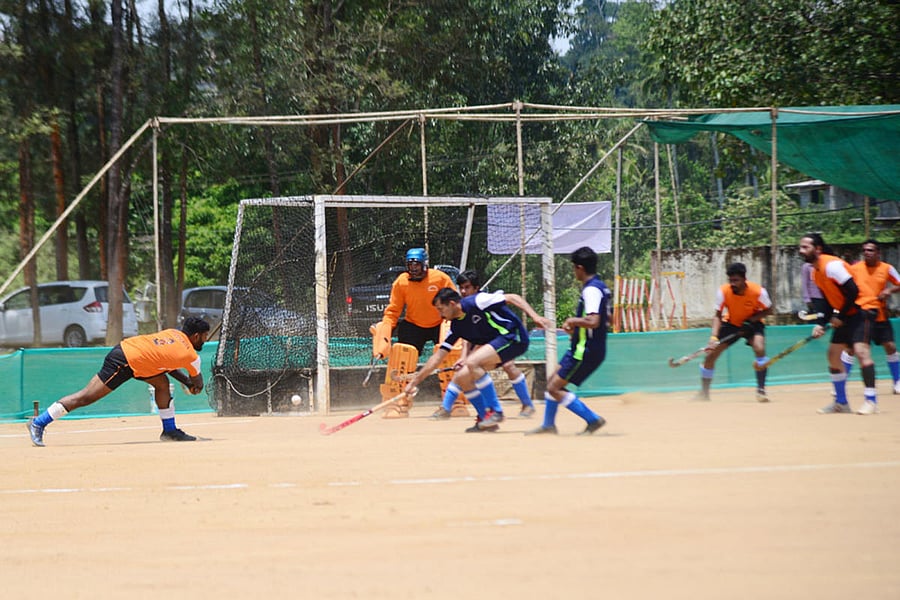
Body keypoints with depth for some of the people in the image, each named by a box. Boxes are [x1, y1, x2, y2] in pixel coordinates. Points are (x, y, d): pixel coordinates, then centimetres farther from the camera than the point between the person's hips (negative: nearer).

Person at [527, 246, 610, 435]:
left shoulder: (591, 290, -19)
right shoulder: (601, 287, 13)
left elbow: (593, 321, -31)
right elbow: (604, 320, 23)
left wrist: (573, 321, -13)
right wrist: (576, 326, 16)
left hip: (586, 351, -10)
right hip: (594, 349, 10)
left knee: (554, 388, -7)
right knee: (553, 382, 19)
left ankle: (593, 420, -8)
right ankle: (548, 424, 27)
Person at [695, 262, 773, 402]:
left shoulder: (758, 291, -27)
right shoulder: (723, 291, -24)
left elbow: (768, 310, -10)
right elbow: (717, 316, -19)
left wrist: (751, 320, -26)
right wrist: (713, 337, -33)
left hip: (752, 324, -2)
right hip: (730, 323, 2)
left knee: (760, 349, -30)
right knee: (710, 354, -4)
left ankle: (761, 389, -18)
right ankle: (704, 392, 14)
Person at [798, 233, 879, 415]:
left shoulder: (831, 265, -21)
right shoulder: (815, 272, 8)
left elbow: (853, 291, -24)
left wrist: (840, 317, -17)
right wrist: (821, 324, 2)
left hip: (863, 308, -10)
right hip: (845, 314, 10)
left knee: (861, 350, -23)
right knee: (833, 354, 9)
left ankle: (871, 401, -20)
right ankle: (841, 403, 17)